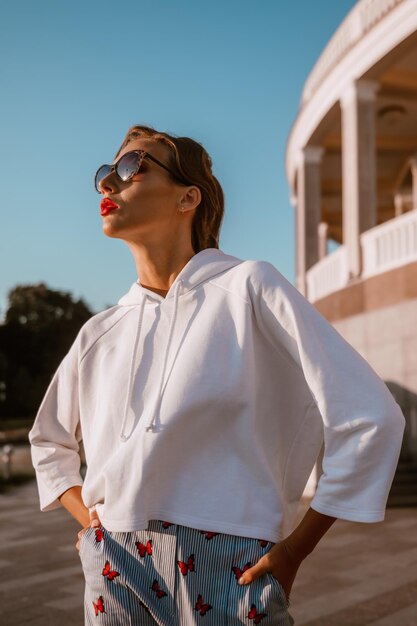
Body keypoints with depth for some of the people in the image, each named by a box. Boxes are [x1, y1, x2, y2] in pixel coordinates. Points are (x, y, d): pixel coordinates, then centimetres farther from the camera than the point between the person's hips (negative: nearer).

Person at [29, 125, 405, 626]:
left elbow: (370, 418, -11)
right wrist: (86, 519, 9)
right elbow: (48, 440, 26)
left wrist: (293, 551, -8)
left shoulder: (247, 289, -6)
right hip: (113, 575, 4)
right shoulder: (99, 334, 8)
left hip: (227, 576, -4)